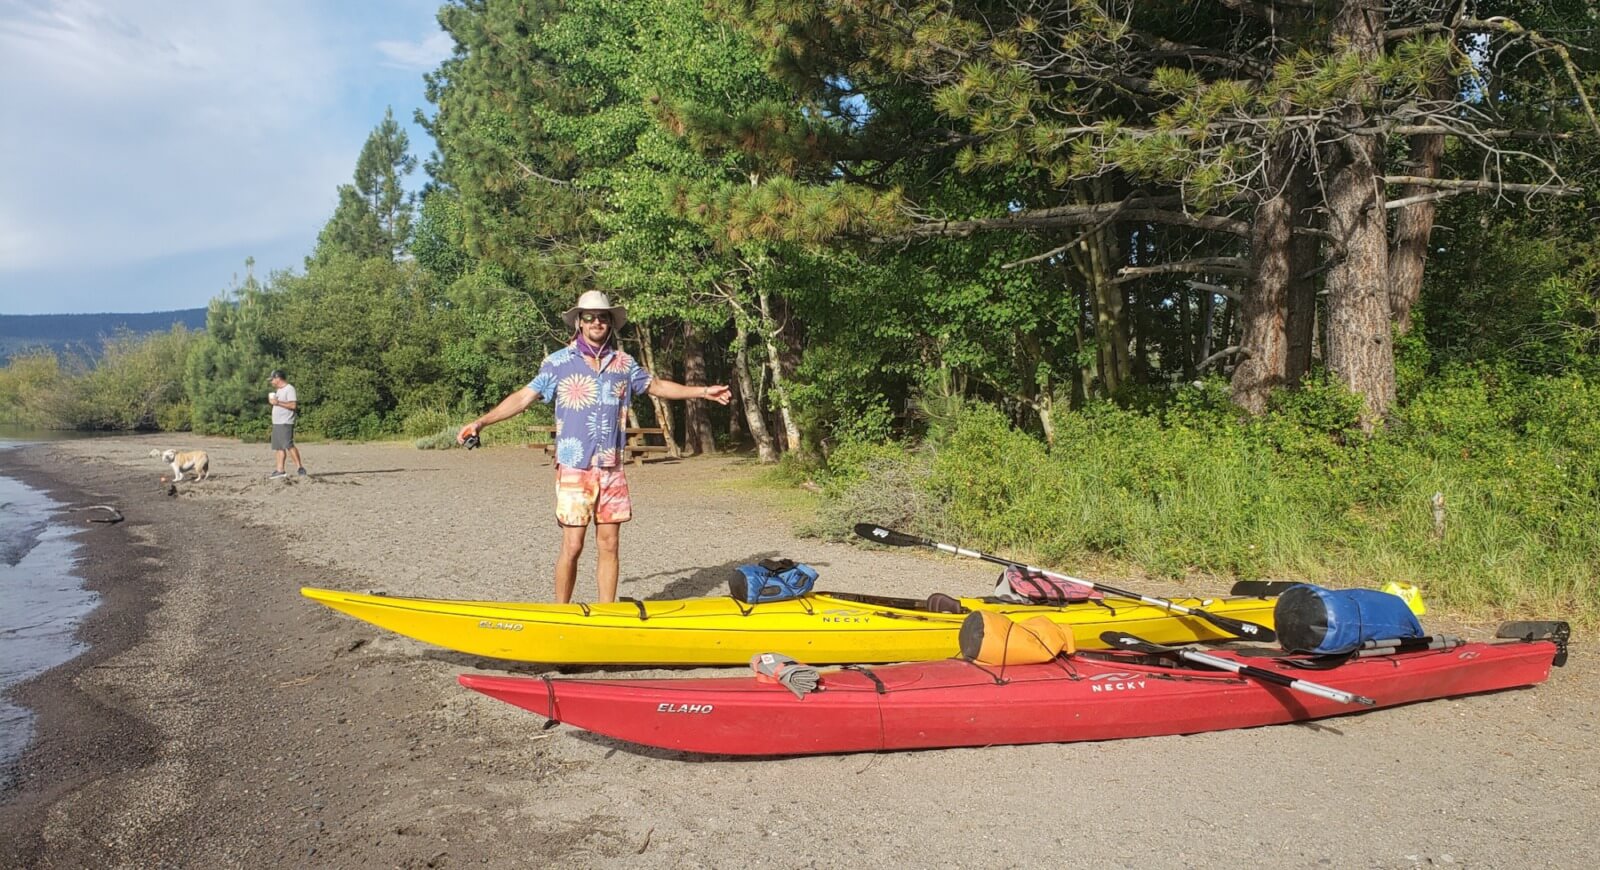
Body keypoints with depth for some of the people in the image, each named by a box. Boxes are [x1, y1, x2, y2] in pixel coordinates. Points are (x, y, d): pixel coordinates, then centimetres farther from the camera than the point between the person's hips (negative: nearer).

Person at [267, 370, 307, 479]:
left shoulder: (289, 389, -10)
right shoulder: (278, 390, 21)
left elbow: (293, 405, -20)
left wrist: (278, 402, -19)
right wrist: (272, 402, 10)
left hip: (285, 423, -10)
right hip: (276, 423, 10)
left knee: (288, 445, -15)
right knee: (279, 447, 7)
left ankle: (299, 467, -11)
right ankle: (280, 471, 9)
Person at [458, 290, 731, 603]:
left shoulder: (624, 363, 10)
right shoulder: (558, 362, -1)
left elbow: (656, 385, 24)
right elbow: (524, 397, -5)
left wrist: (702, 391, 24)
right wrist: (482, 421, -15)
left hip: (612, 469, 3)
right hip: (574, 469, -3)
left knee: (609, 545, 6)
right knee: (572, 545, -3)